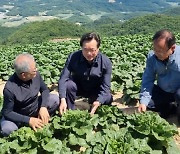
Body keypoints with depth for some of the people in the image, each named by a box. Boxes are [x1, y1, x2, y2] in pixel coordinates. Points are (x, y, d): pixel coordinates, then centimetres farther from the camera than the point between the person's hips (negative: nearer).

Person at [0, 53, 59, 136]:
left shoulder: (36, 74, -19)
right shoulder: (10, 89, -31)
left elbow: (44, 90, -3)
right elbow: (7, 112, -22)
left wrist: (43, 107, -21)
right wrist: (28, 120, -30)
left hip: (36, 108, 4)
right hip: (19, 116, -4)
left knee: (56, 99, -15)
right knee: (7, 129, -32)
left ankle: (41, 121, 2)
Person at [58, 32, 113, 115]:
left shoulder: (106, 62, -23)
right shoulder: (73, 57, -22)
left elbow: (105, 86, -23)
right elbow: (63, 79, -27)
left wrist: (98, 102, -42)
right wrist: (63, 100, -42)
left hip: (96, 91, 0)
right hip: (78, 87, 0)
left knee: (108, 99, -26)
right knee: (68, 85, -30)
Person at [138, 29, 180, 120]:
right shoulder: (152, 56, -12)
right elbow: (148, 80, -12)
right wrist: (143, 101, -22)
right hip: (162, 92, 4)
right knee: (145, 100, -16)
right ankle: (170, 108, 6)